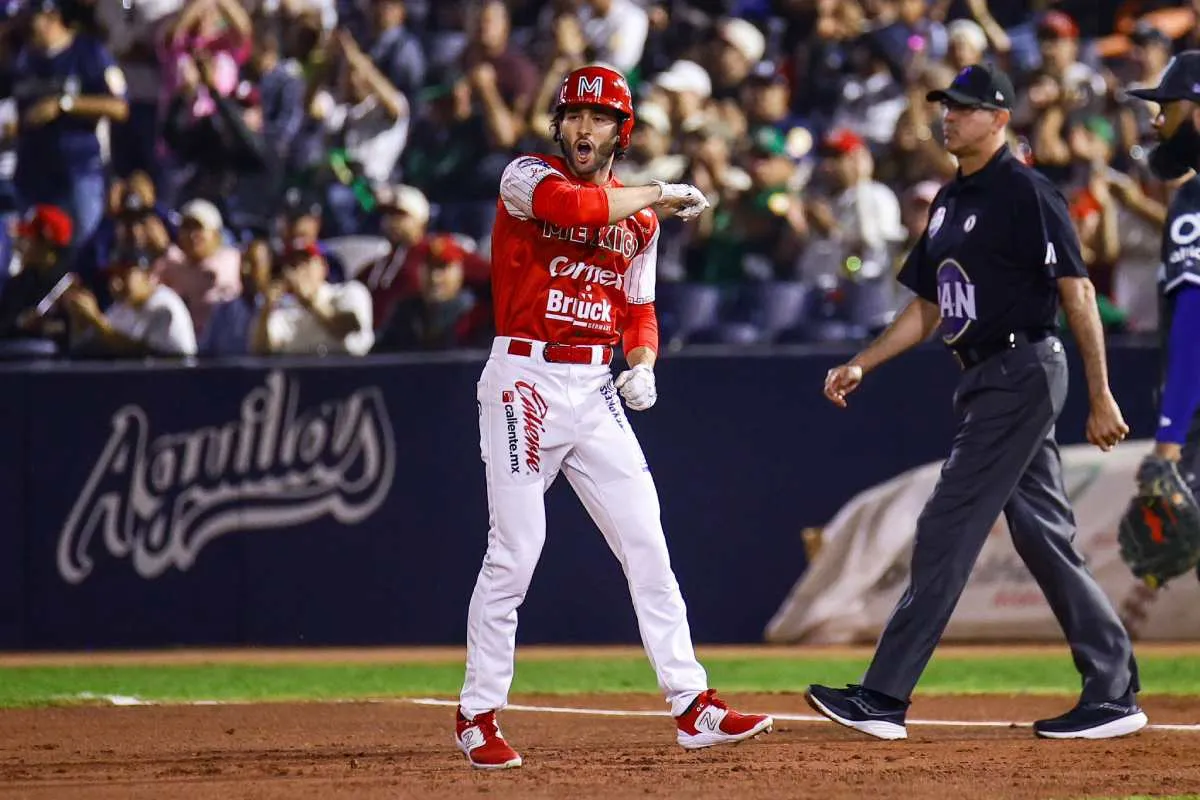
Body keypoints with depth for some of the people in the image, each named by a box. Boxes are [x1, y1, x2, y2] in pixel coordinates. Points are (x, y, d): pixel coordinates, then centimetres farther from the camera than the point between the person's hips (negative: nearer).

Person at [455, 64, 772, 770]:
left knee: (646, 545, 1)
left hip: (597, 392, 5)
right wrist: (665, 194, -16)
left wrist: (642, 366, -2)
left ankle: (692, 705, 3)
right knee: (515, 551, -5)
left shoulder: (640, 215, 13)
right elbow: (573, 206, -26)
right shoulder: (528, 177, -4)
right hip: (527, 381, -5)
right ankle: (479, 717, 5)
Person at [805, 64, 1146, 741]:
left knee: (948, 532, -11)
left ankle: (885, 697, -12)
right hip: (987, 380, 10)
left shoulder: (1026, 193, -11)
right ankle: (1116, 694, 13)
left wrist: (1102, 399, -18)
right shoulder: (950, 202, 16)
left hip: (1023, 372, -10)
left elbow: (1077, 292, -14)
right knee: (1044, 538, 9)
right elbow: (928, 308, 22)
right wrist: (861, 366, 11)